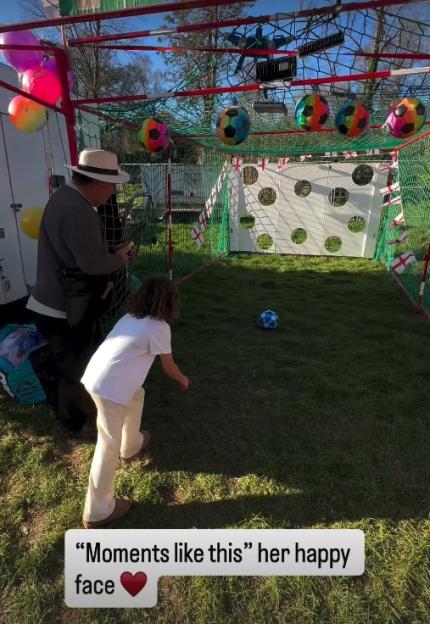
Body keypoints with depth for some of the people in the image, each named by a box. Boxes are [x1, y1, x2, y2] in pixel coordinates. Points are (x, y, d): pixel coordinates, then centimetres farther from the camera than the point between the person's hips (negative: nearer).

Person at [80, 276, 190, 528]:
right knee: (109, 447, 6)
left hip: (95, 376, 9)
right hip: (109, 388, -9)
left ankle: (131, 446, 50)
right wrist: (184, 380, 25)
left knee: (137, 395, 30)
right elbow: (169, 367, 3)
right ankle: (98, 512, 22)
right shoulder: (159, 327, -9)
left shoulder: (132, 316, 14)